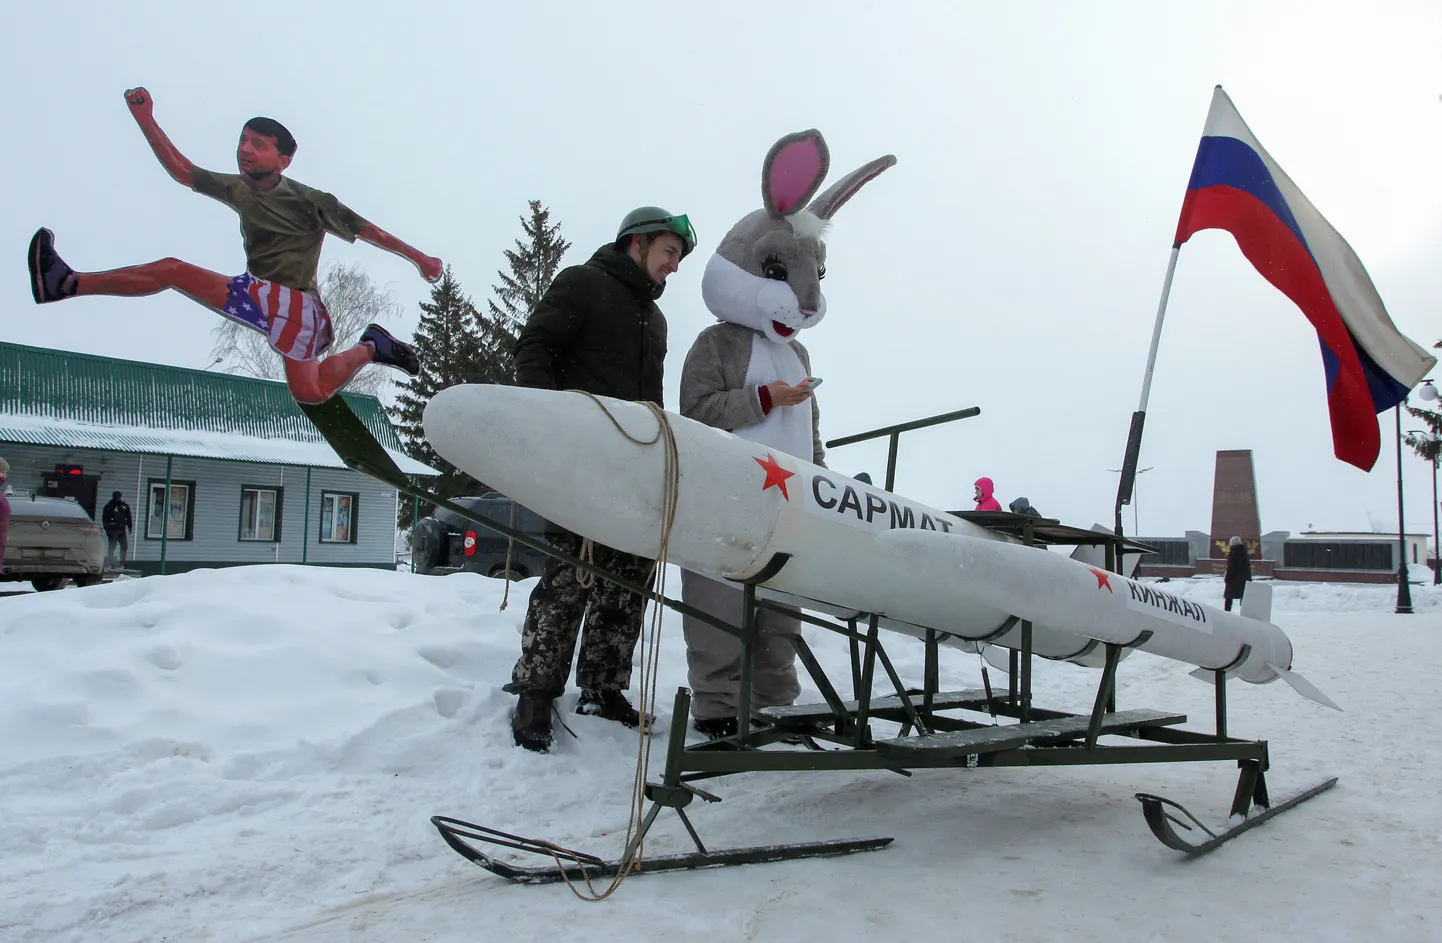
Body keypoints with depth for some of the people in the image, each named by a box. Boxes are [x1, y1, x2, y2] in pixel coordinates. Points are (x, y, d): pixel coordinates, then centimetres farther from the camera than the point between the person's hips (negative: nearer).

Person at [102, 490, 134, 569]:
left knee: (124, 546, 2)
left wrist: (130, 527, 11)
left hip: (122, 530, 5)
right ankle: (108, 564, -3)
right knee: (112, 547, -7)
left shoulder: (125, 506, 12)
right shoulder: (109, 506, 0)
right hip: (112, 530, -5)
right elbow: (105, 518, -3)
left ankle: (121, 564, 9)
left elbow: (128, 518, 18)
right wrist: (107, 528, -10)